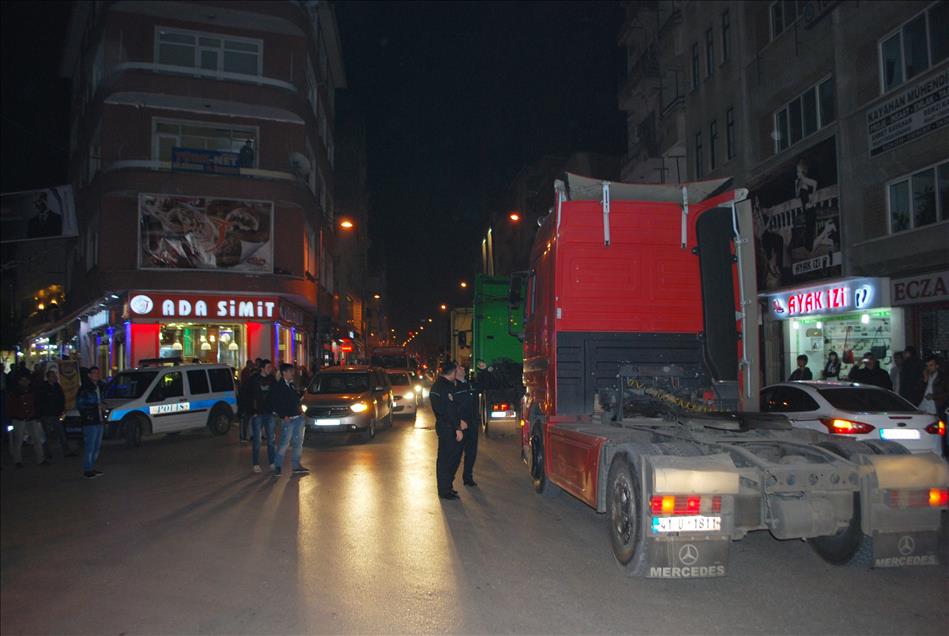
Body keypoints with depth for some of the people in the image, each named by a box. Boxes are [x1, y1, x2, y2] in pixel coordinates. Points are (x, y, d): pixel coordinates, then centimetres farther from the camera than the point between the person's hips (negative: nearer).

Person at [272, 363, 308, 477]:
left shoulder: (291, 385, 17)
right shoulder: (278, 386, -6)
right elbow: (277, 403, -12)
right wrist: (284, 416, -17)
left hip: (298, 417, 8)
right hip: (288, 419, -8)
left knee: (298, 442, 10)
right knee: (284, 443, -7)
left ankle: (296, 466, 18)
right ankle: (277, 466, 3)